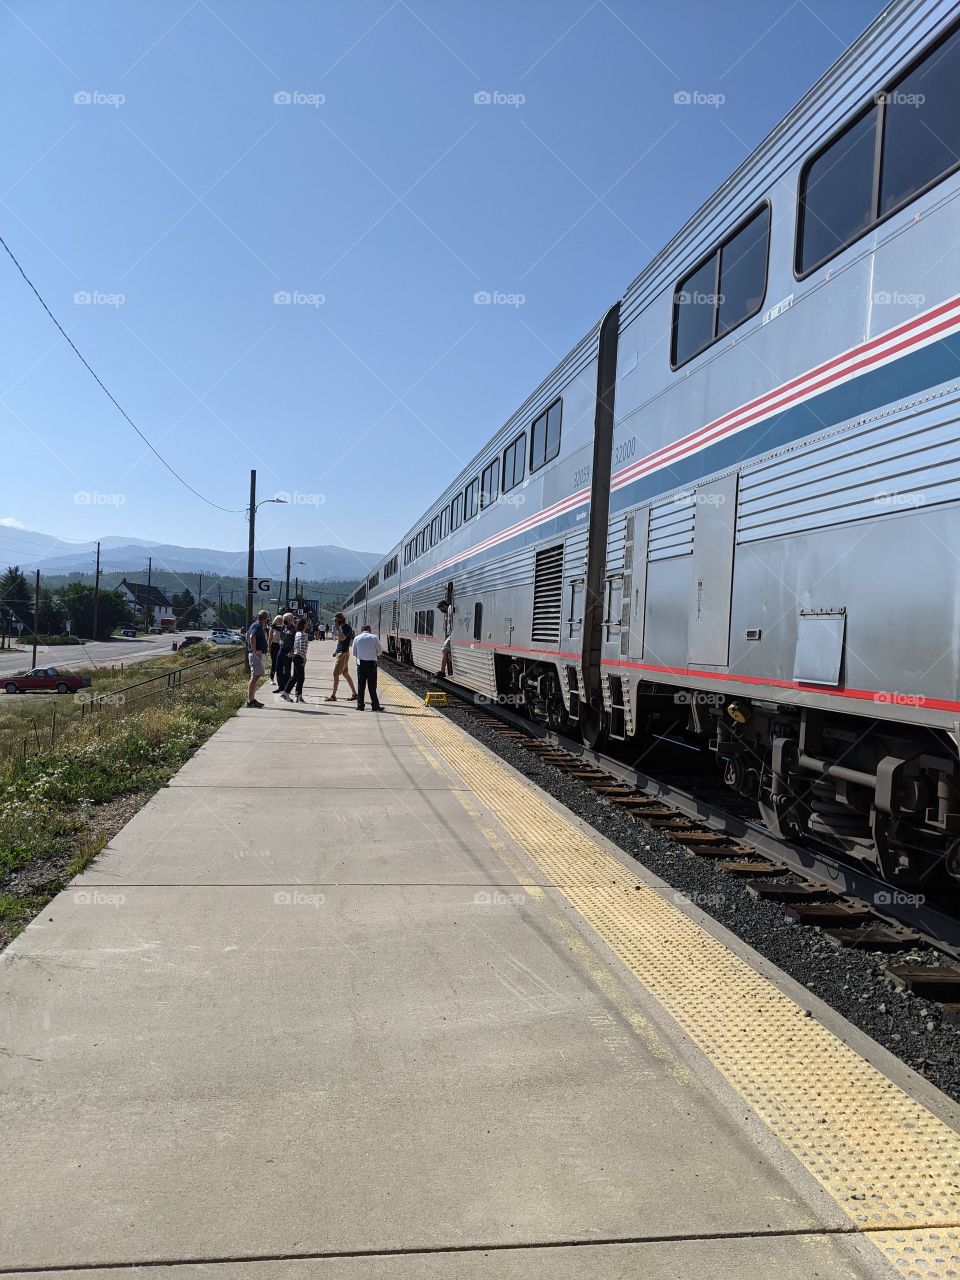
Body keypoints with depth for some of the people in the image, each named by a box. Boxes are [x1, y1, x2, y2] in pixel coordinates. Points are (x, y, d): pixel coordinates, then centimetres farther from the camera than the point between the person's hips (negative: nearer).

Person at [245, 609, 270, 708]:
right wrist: (254, 650, -27)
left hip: (258, 655, 11)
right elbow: (252, 637, -31)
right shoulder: (258, 626, -14)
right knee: (255, 677, -11)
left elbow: (248, 635, 31)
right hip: (257, 655, -11)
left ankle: (251, 698, 19)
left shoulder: (256, 625, 17)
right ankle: (250, 700, -12)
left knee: (255, 677, 14)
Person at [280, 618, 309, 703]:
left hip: (295, 656, 9)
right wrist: (304, 659, -17)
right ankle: (299, 697, 4)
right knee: (300, 678, -1)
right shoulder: (304, 635, -15)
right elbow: (302, 648, -20)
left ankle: (285, 693, 13)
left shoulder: (297, 634, 12)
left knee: (294, 677, 14)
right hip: (299, 657, -9)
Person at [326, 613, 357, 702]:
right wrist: (335, 650, 17)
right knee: (345, 673, 12)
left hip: (343, 653, -10)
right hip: (339, 653, 10)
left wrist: (337, 628, -24)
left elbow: (342, 638, -28)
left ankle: (333, 696, -7)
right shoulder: (341, 627, 16)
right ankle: (354, 693, 18)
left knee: (336, 674, -10)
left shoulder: (347, 627, -13)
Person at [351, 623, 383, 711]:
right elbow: (379, 651, 1)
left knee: (361, 685, 7)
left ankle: (360, 705, 8)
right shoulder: (374, 638, -3)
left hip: (361, 663, 1)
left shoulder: (357, 638, 2)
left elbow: (354, 653, 7)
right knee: (372, 686, 4)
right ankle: (375, 706, 6)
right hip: (372, 663, -1)